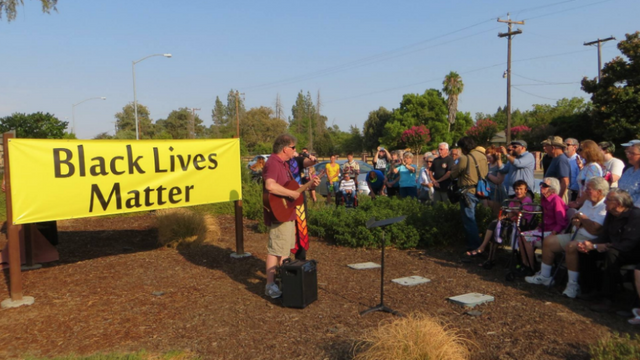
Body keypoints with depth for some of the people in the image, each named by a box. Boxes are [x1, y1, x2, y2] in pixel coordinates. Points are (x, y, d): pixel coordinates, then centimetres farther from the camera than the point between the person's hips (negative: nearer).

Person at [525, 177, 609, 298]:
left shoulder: (605, 207, -17)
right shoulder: (588, 202, 15)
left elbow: (594, 229, -28)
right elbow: (574, 219, 19)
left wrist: (582, 217, -8)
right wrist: (577, 222, -8)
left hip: (590, 240, -10)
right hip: (576, 235, 10)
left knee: (571, 246, -37)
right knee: (548, 241, 5)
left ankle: (573, 284, -24)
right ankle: (544, 276, 14)